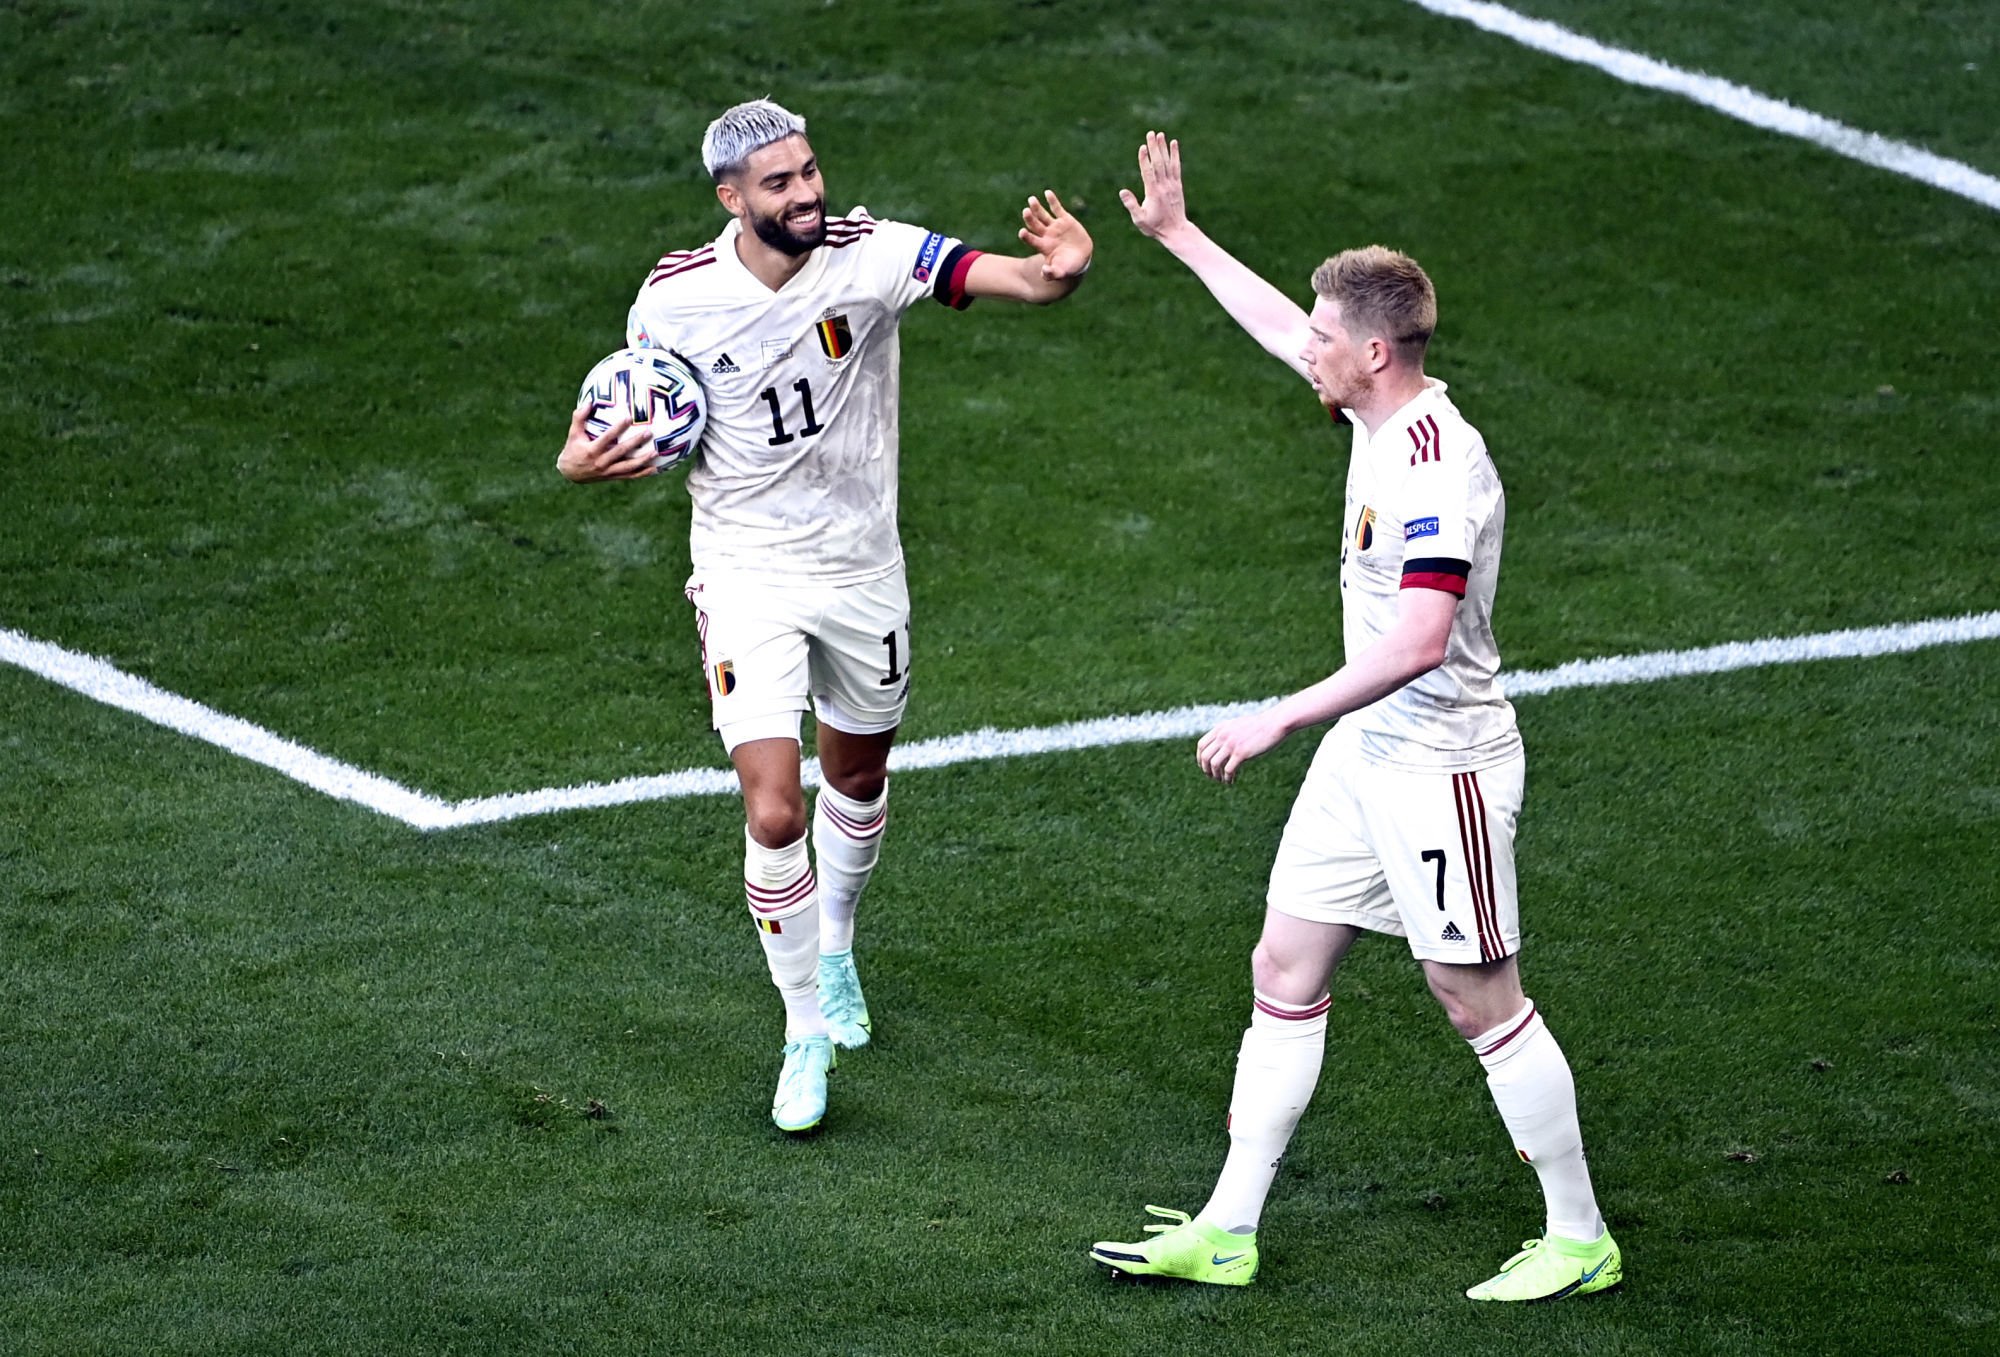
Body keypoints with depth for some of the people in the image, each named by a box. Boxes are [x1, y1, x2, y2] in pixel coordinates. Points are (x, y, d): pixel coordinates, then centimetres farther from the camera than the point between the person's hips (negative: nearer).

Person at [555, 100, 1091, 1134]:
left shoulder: (871, 255, -17)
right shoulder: (675, 296, -13)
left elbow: (1014, 277, -29)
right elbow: (637, 420, 4)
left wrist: (1061, 271, -53)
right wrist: (586, 459, -19)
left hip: (861, 569, 2)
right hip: (746, 575, -2)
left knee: (858, 779, 22)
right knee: (775, 815, -13)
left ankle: (834, 950, 51)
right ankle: (807, 1029, 5)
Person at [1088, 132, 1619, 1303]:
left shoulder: (1435, 462, -25)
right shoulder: (1383, 418, 4)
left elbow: (1419, 640, -33)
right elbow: (1283, 335, 24)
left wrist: (1282, 720, -29)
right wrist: (1180, 237, 30)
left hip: (1443, 768, -10)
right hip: (1367, 755, 10)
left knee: (1481, 998, 0)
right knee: (1285, 971, 10)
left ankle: (1580, 1240, 13)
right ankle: (1227, 1234, 16)